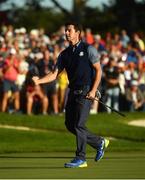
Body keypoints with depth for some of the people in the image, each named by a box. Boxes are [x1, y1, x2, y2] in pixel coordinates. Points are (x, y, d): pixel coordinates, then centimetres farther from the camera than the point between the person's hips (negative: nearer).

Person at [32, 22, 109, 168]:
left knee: (79, 125, -12)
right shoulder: (64, 54, 12)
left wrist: (93, 90, -14)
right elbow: (55, 74, 8)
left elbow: (98, 70, -4)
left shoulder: (88, 49, -4)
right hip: (73, 91, 7)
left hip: (86, 91, -7)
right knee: (70, 124, 7)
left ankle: (81, 159, -6)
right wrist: (39, 81, -10)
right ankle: (99, 143, 22)